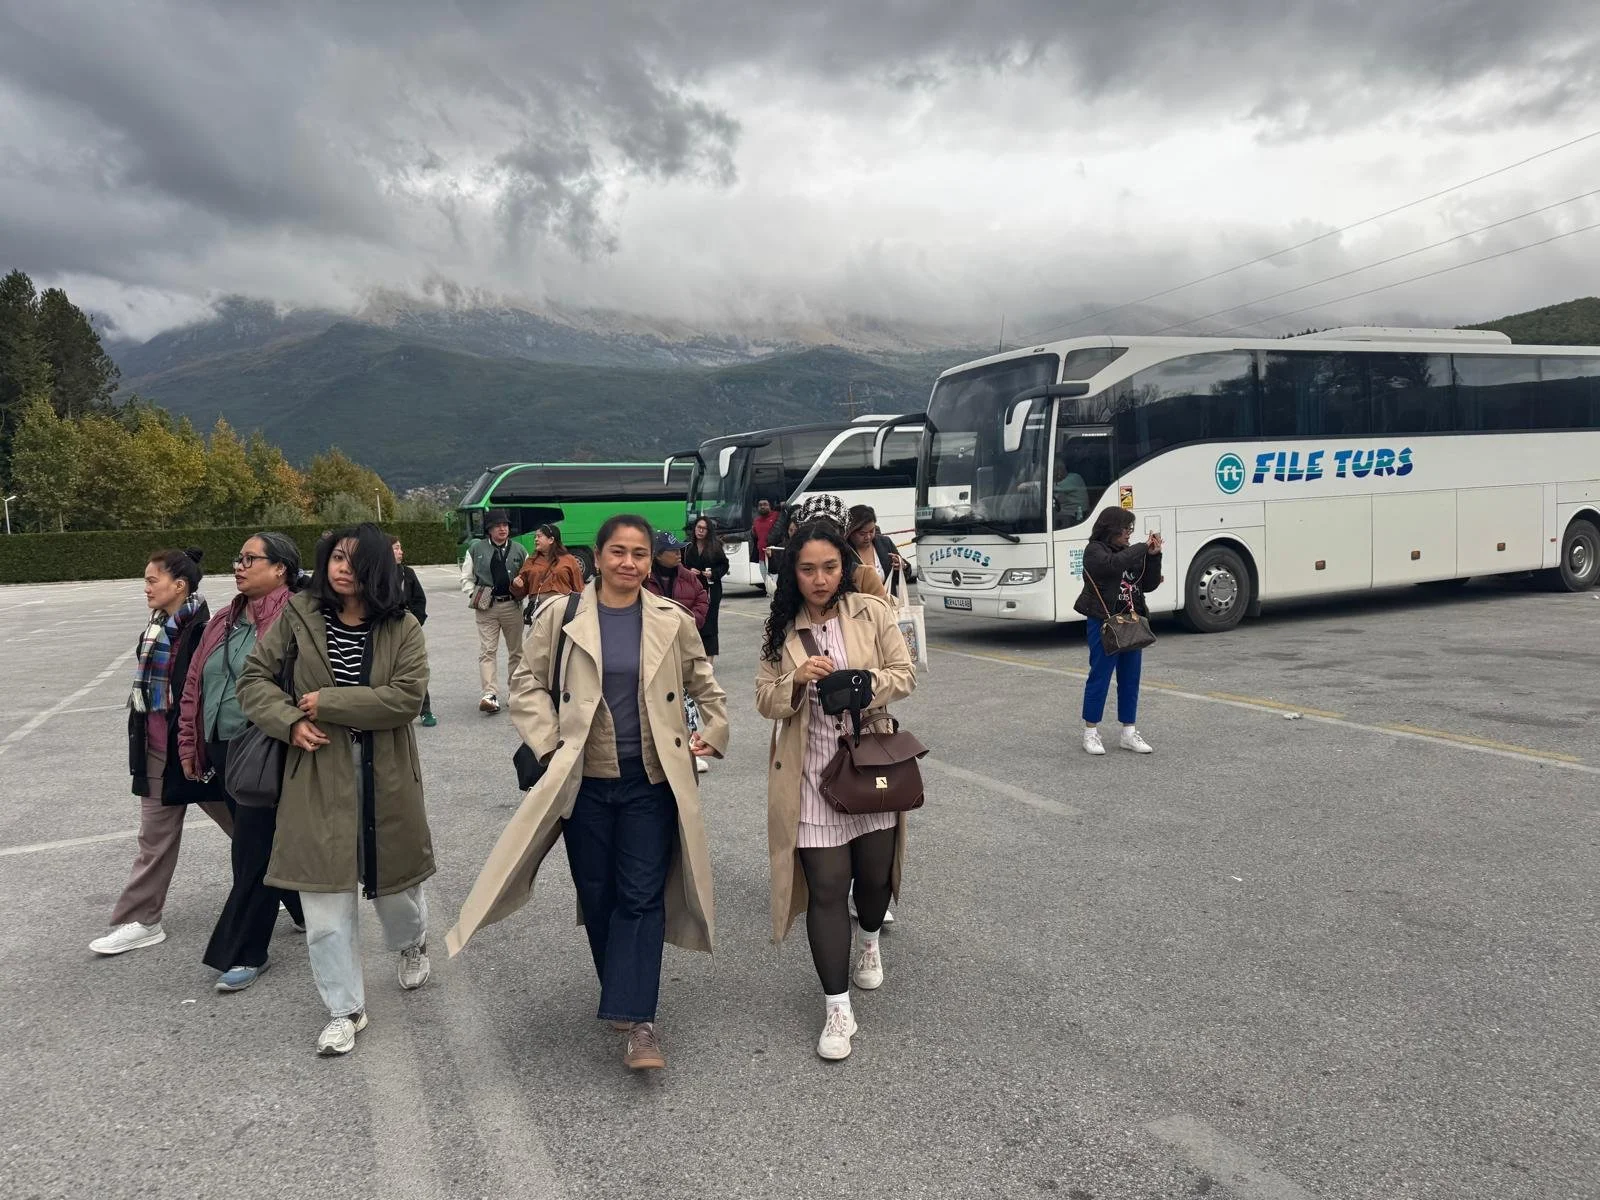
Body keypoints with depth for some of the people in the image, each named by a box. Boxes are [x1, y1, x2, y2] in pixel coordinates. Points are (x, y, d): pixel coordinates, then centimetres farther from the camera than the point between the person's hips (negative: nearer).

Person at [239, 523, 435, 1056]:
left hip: (386, 776, 0)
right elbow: (254, 679, 4)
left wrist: (326, 702, -17)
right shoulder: (298, 616, -2)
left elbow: (408, 697, -17)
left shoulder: (403, 628, -6)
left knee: (394, 878, 16)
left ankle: (412, 944, 51)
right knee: (326, 899, 2)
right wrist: (291, 722, -13)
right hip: (318, 776, 1)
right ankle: (345, 1009, 20)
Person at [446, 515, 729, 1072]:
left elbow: (705, 685, 16)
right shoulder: (560, 616, -2)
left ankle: (636, 1021, 2)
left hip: (651, 782, 0)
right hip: (583, 781, 0)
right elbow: (528, 684, 4)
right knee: (597, 894, 11)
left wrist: (712, 735, 7)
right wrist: (547, 744, -6)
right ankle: (626, 997, 31)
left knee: (642, 896, -2)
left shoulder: (673, 622, 2)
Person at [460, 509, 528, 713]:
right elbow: (466, 578, 10)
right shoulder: (476, 549, 5)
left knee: (516, 651, 10)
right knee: (487, 651, -8)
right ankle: (490, 695, -13)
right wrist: (474, 596, -4)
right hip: (486, 607, -1)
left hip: (512, 605, 2)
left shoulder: (518, 550, 8)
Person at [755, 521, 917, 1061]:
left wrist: (864, 685, -20)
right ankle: (838, 1009, 9)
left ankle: (869, 940, 48)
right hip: (812, 776, 0)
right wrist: (797, 680, -18)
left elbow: (905, 674, -1)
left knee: (875, 873, 13)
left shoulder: (871, 613, -1)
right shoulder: (782, 630, 3)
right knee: (826, 887, -2)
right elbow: (765, 701, 2)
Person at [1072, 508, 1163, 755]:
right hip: (1104, 622, -7)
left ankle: (1128, 733, 18)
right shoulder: (1094, 550, -7)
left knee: (1130, 679, 9)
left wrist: (1153, 556, -5)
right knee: (1100, 676, -1)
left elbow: (1150, 584, 9)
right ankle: (1090, 732, 9)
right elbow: (1114, 564, -28)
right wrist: (1143, 547, -17)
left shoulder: (1129, 551, 12)